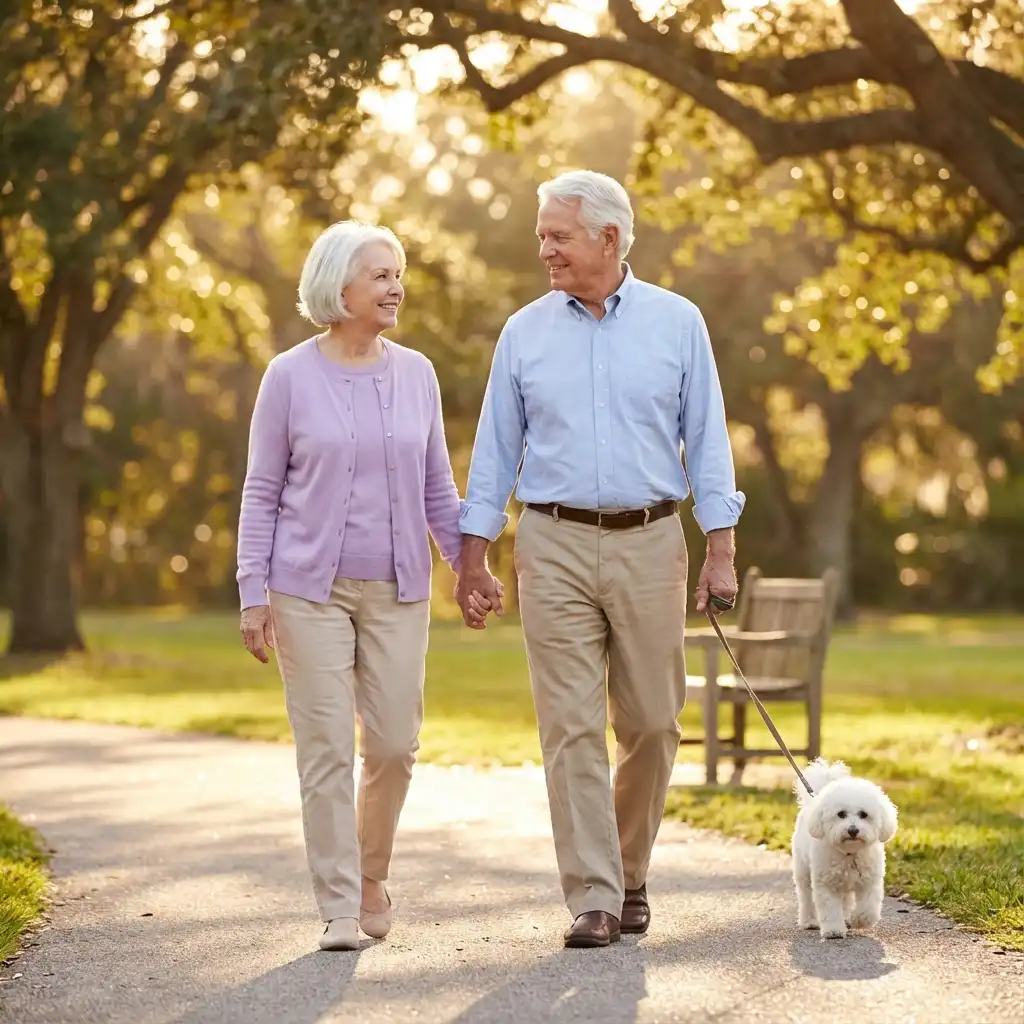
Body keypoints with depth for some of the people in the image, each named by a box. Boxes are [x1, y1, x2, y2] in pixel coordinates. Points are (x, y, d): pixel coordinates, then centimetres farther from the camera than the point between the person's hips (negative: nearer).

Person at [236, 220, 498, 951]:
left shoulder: (416, 373, 5)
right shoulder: (290, 377, -3)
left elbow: (437, 486, 12)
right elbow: (262, 492, 0)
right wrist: (253, 593, -6)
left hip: (398, 590, 3)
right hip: (310, 588, -3)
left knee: (395, 743, 3)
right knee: (327, 749, -3)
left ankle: (372, 872, 27)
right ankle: (340, 907, 6)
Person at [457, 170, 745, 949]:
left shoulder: (677, 323, 4)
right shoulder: (525, 332, 6)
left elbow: (706, 439, 5)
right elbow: (496, 447, 10)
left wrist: (721, 550, -2)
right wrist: (473, 558, 5)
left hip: (649, 542, 0)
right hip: (555, 544, 0)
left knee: (651, 723, 4)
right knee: (572, 726, -5)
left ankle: (629, 874, 24)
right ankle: (594, 898, -1)